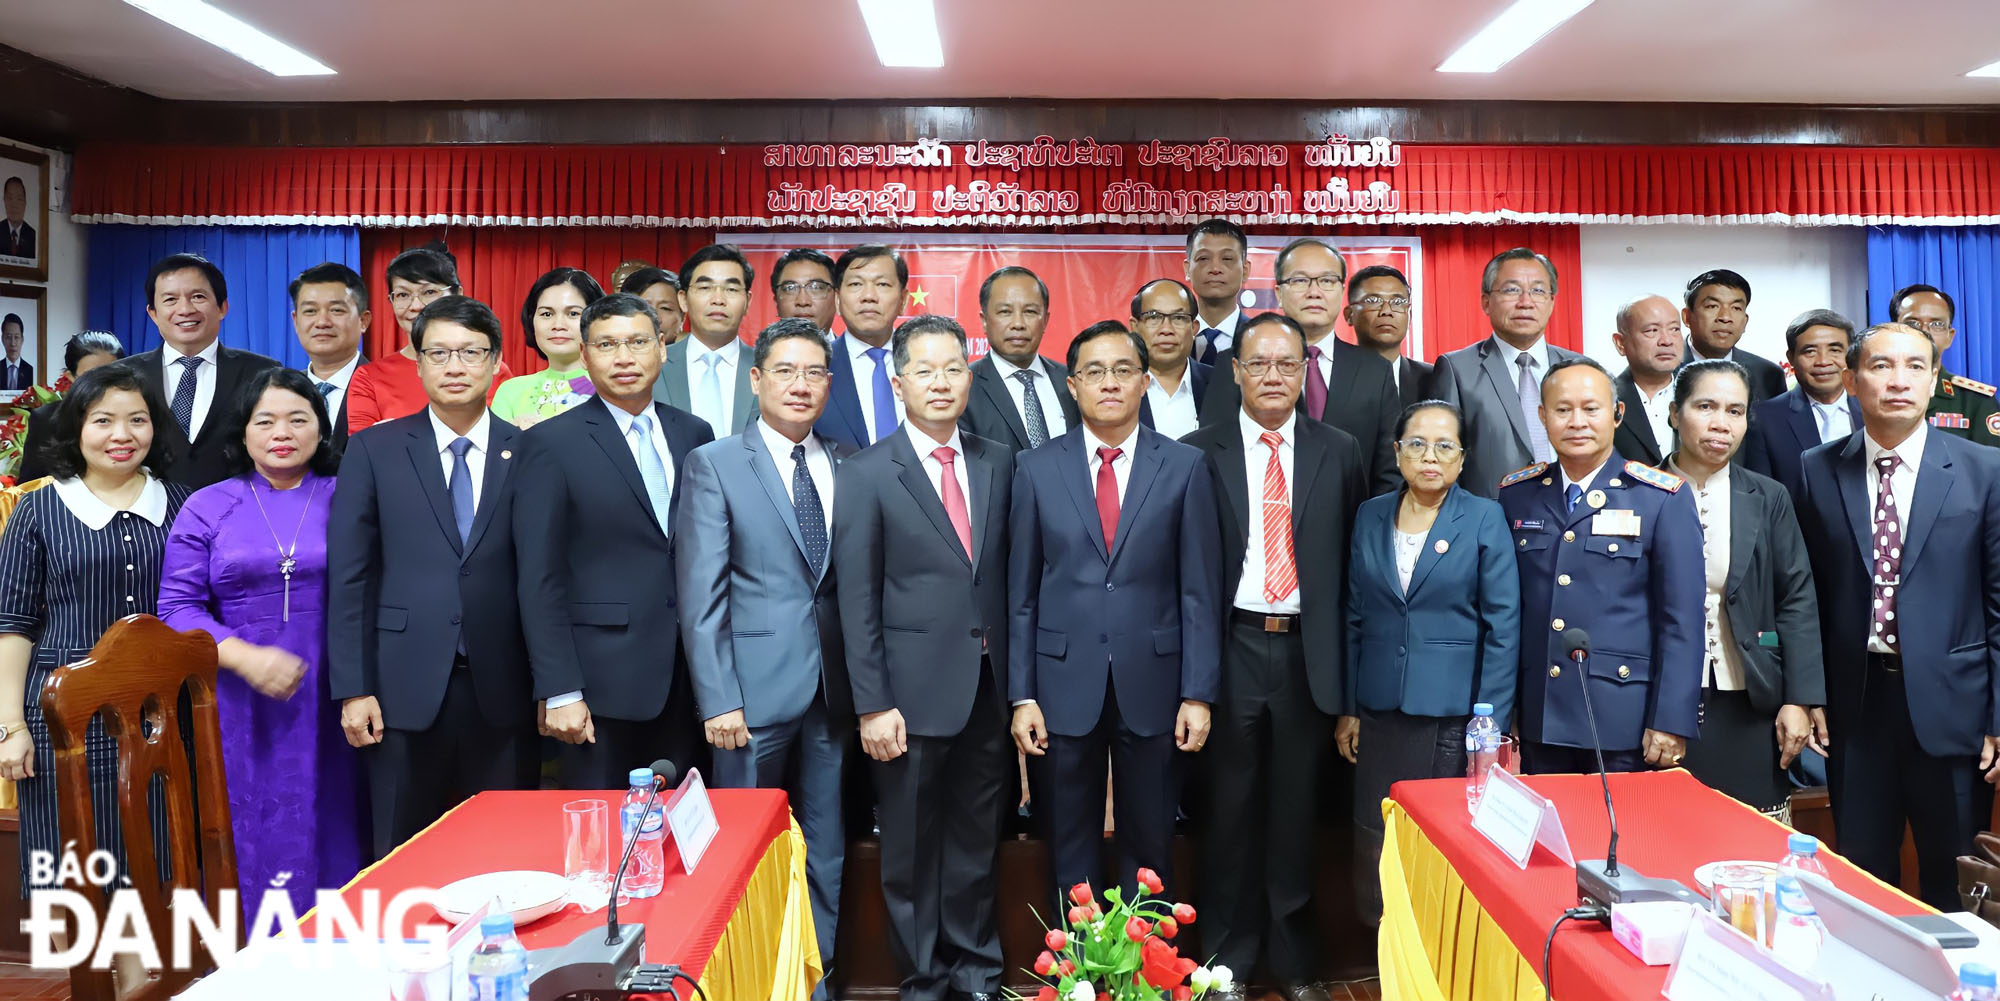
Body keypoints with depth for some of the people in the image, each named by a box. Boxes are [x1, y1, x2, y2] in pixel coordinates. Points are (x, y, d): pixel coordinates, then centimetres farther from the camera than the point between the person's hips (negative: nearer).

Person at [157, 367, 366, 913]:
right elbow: (177, 606, 2)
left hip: (332, 708, 0)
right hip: (241, 710, 0)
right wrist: (245, 658, -14)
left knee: (328, 838, 5)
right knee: (252, 839, 5)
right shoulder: (207, 508, 7)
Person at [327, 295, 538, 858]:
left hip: (503, 690, 0)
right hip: (406, 689, 0)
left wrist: (551, 685, -1)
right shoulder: (373, 451, 4)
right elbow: (349, 578, 2)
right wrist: (353, 689, -3)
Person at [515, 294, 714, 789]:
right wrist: (560, 691, -11)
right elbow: (539, 579, -7)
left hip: (688, 676, 4)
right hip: (603, 682, -4)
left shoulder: (694, 433, 8)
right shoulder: (551, 443, -4)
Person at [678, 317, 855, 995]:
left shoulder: (847, 463, 8)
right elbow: (700, 595, -7)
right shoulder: (714, 464, -2)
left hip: (832, 686, 4)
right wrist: (717, 700, -12)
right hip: (756, 686, -3)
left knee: (825, 853, 13)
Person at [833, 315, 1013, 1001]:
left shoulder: (999, 463, 7)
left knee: (977, 842, 16)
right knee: (912, 850, 10)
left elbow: (1009, 576, 9)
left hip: (989, 688, 4)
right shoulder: (867, 475, -5)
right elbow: (857, 602, -7)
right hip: (914, 691, -3)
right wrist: (872, 706, -11)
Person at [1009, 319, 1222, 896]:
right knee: (1071, 848, 11)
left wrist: (1199, 694, -4)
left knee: (1149, 845, 12)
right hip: (1065, 682, 0)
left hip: (1153, 682, 0)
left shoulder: (1184, 467, 2)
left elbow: (1200, 590, 0)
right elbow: (1021, 592, 3)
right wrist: (1021, 695, -2)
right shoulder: (1036, 468, 3)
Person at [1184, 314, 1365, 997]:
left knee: (1296, 812, 11)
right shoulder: (1201, 453, 1)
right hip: (1231, 649, -1)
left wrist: (1345, 666, 1)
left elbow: (1353, 560, 5)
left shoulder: (1339, 452, 6)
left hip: (1308, 652, 1)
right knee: (1231, 811, 9)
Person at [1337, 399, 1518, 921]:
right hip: (1380, 710, 3)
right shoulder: (1370, 516, 7)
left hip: (1451, 714, -3)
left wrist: (1490, 724, -9)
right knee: (1373, 839, 6)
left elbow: (1503, 626, -4)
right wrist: (1348, 707, 8)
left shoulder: (1484, 518, -2)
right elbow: (1355, 618, 11)